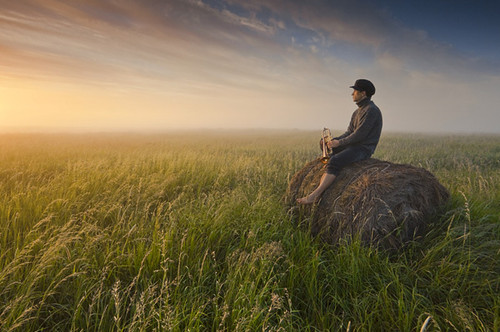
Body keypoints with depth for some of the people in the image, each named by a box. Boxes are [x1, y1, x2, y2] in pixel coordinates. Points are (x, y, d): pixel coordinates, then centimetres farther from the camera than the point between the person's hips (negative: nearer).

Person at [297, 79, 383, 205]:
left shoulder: (371, 110, -13)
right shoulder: (358, 112, 18)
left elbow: (359, 135, -20)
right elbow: (349, 132, 15)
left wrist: (339, 143, -14)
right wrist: (334, 140, 0)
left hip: (364, 148, -11)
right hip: (353, 145, 11)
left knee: (334, 162, -29)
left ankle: (314, 195, -35)